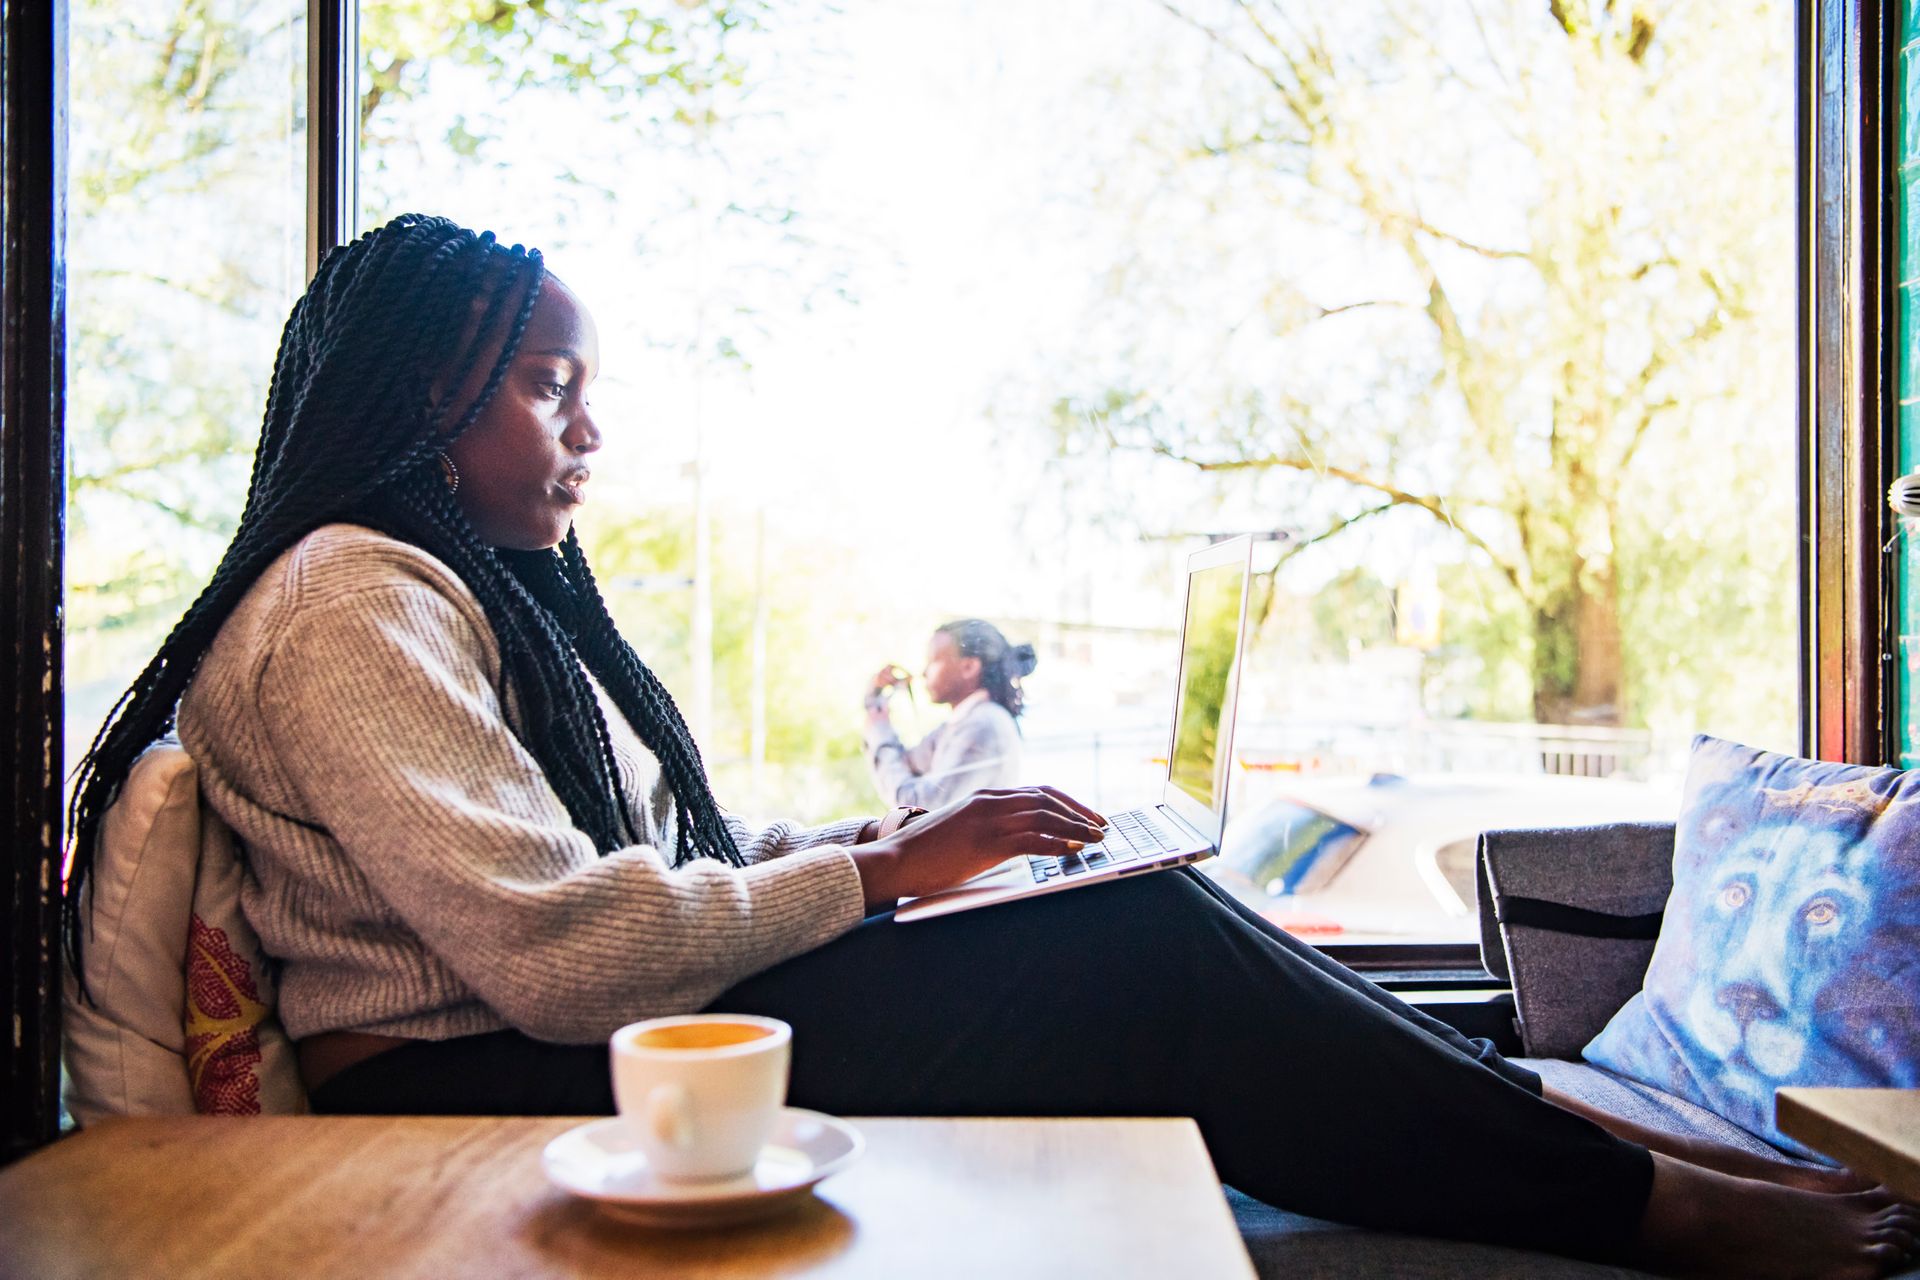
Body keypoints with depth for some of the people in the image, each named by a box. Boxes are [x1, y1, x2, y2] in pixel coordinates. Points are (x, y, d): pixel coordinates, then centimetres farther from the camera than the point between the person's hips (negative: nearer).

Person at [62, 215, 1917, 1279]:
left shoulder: (494, 600, 19)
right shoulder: (353, 599, -11)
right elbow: (550, 950, -23)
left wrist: (887, 838, 2)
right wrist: (878, 874, -16)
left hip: (596, 1054, 9)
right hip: (472, 1099, -8)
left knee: (1142, 932, -9)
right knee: (1137, 960, -19)